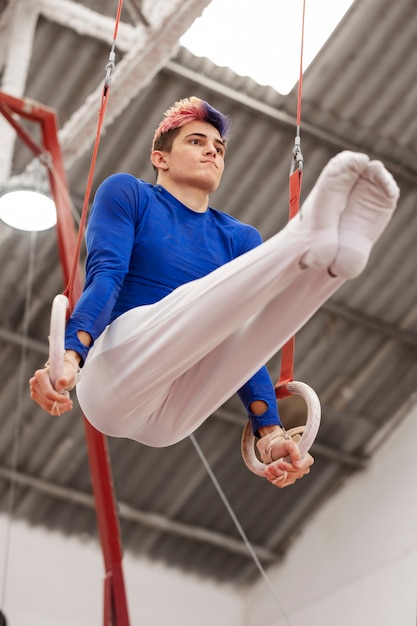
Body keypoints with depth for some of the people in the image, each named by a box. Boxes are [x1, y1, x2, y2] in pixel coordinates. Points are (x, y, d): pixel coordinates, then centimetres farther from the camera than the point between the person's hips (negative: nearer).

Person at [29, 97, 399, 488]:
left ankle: (330, 253, -48)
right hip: (114, 377, -3)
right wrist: (69, 355, -25)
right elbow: (105, 276, -6)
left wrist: (268, 432, -7)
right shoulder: (126, 193, 12)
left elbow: (242, 340, 10)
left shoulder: (240, 238, 21)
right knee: (190, 300, -31)